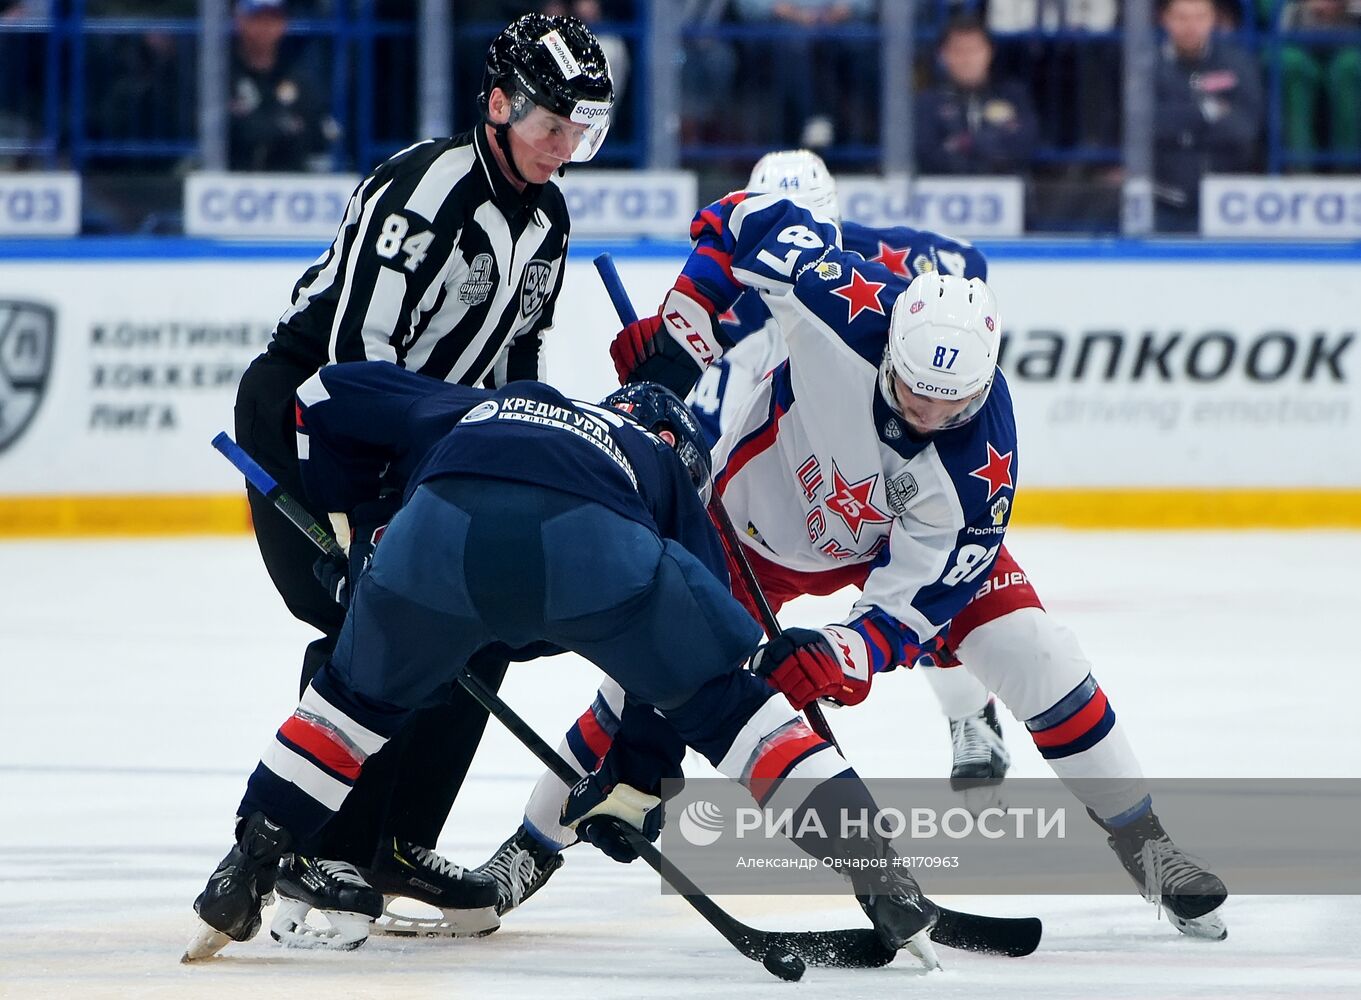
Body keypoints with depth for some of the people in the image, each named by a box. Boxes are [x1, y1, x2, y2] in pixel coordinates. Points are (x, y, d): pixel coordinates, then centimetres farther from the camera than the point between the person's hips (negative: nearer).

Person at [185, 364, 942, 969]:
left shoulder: (467, 412, 46)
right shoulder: (668, 475, 40)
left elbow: (330, 396, 41)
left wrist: (352, 516, 49)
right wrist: (635, 782, 43)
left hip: (436, 530, 2)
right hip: (588, 543, -1)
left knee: (361, 696, 30)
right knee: (732, 704, 17)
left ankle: (240, 882, 25)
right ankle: (885, 888, 9)